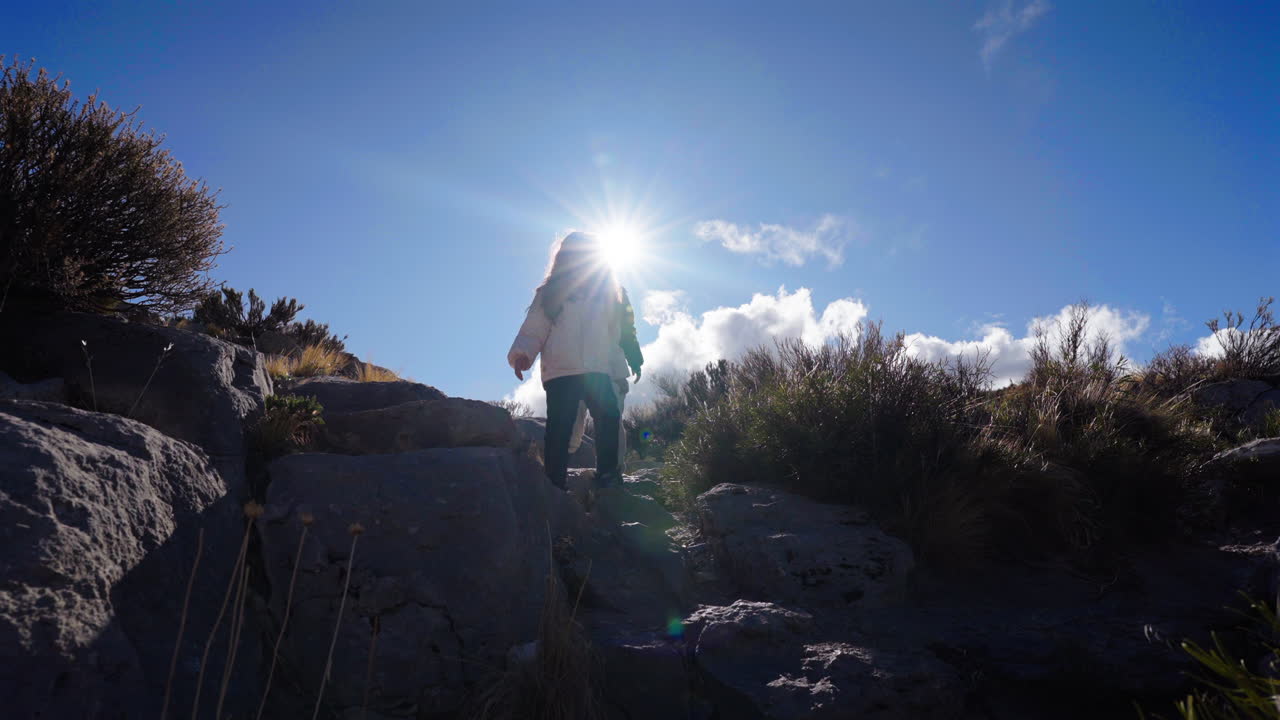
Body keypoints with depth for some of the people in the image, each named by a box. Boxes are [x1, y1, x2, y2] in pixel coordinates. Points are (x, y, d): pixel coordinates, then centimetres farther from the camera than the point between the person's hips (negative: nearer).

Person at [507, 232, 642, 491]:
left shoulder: (605, 293, 19)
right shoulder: (549, 294, 8)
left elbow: (614, 333, 20)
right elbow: (533, 331, 2)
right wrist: (522, 353, -15)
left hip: (598, 372, 3)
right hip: (560, 373, -3)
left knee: (609, 417, -11)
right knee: (559, 429, -7)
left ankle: (607, 474, -2)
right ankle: (555, 486, -2)